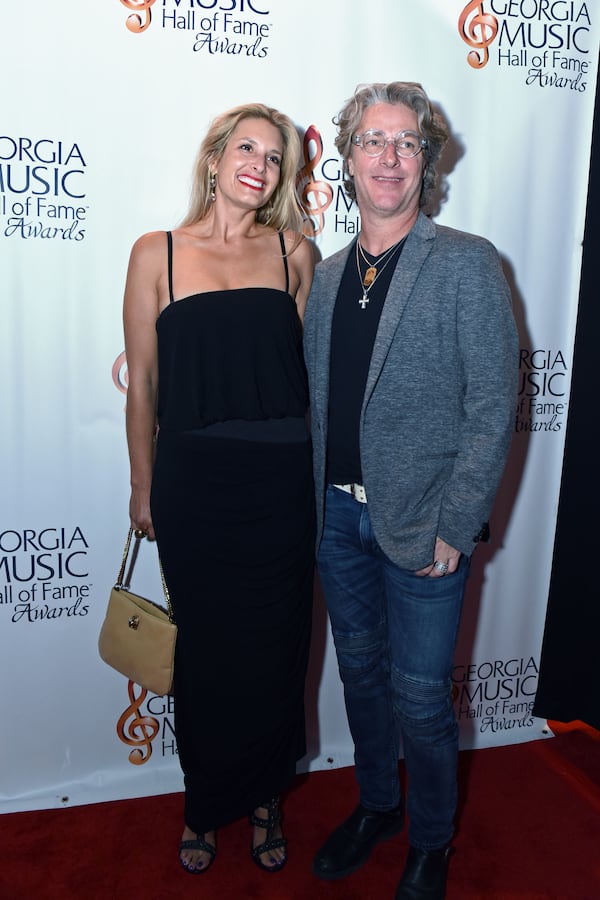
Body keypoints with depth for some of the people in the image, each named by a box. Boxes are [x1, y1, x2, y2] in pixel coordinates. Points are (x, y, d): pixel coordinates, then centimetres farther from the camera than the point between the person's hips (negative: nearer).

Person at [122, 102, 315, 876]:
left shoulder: (293, 252, 7)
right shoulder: (157, 253, 2)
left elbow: (312, 367, 10)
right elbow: (142, 380, 3)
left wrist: (320, 472, 6)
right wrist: (142, 485, 5)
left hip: (281, 478, 2)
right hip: (193, 479, -1)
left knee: (274, 646, 12)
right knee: (205, 646, 12)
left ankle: (264, 798, 37)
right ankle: (205, 804, 37)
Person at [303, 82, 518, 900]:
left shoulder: (467, 263, -7)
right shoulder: (329, 274, 9)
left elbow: (493, 404, -11)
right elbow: (318, 400, 10)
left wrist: (457, 523, -14)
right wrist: (317, 498, 3)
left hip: (422, 522, -5)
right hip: (338, 515, 5)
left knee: (420, 697, 6)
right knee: (360, 673, 19)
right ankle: (376, 806, 44)